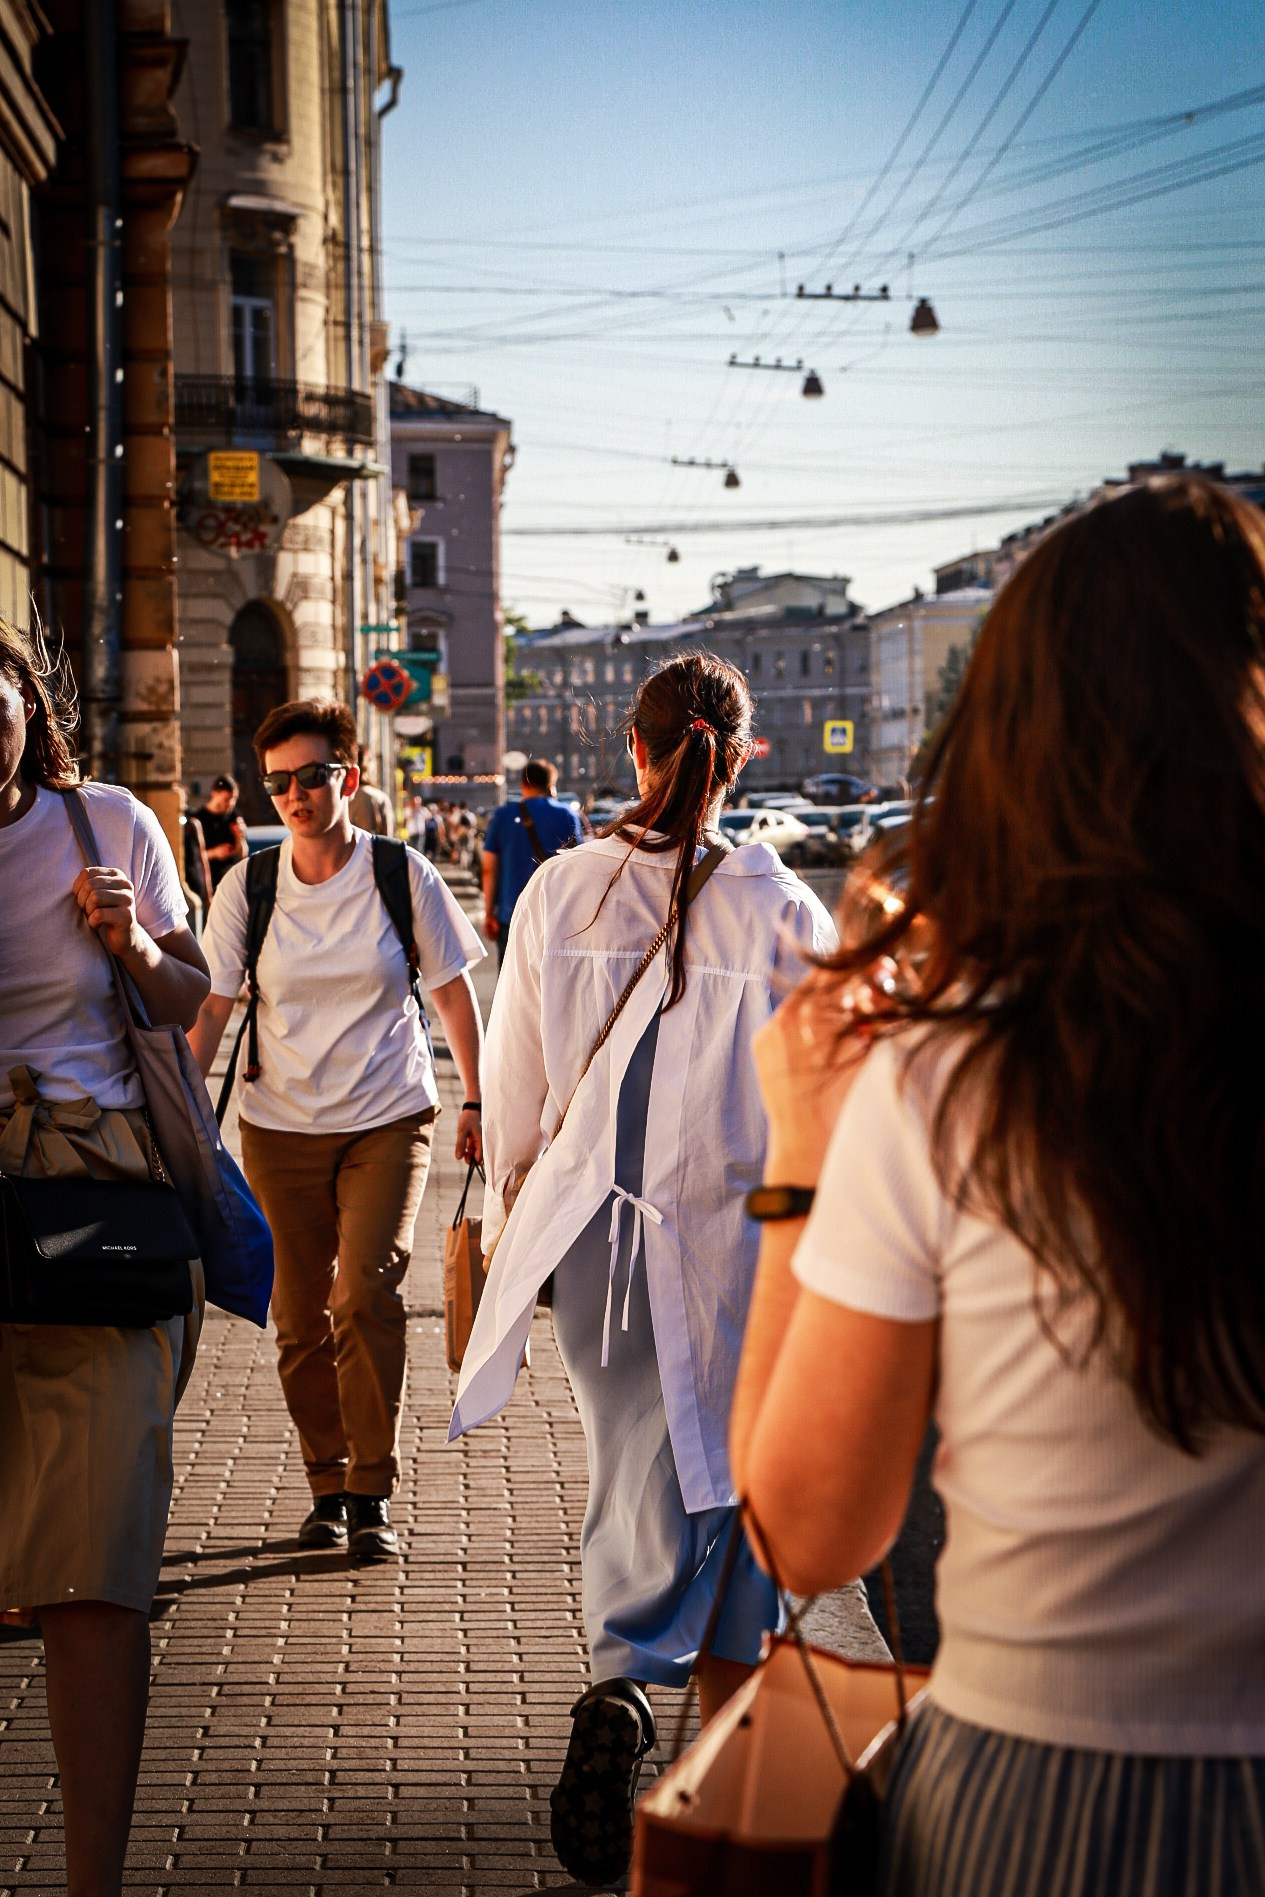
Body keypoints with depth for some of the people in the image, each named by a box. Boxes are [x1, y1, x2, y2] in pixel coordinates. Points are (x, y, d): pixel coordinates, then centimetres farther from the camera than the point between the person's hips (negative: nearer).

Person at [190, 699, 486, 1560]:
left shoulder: (402, 874, -5)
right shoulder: (247, 887, -2)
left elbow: (454, 991, 5)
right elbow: (209, 1008, 0)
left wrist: (476, 1101, 5)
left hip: (389, 1118, -2)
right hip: (280, 1126, 2)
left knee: (366, 1292, -17)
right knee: (300, 1316, 5)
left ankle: (373, 1492, -7)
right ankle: (327, 1487, 21)